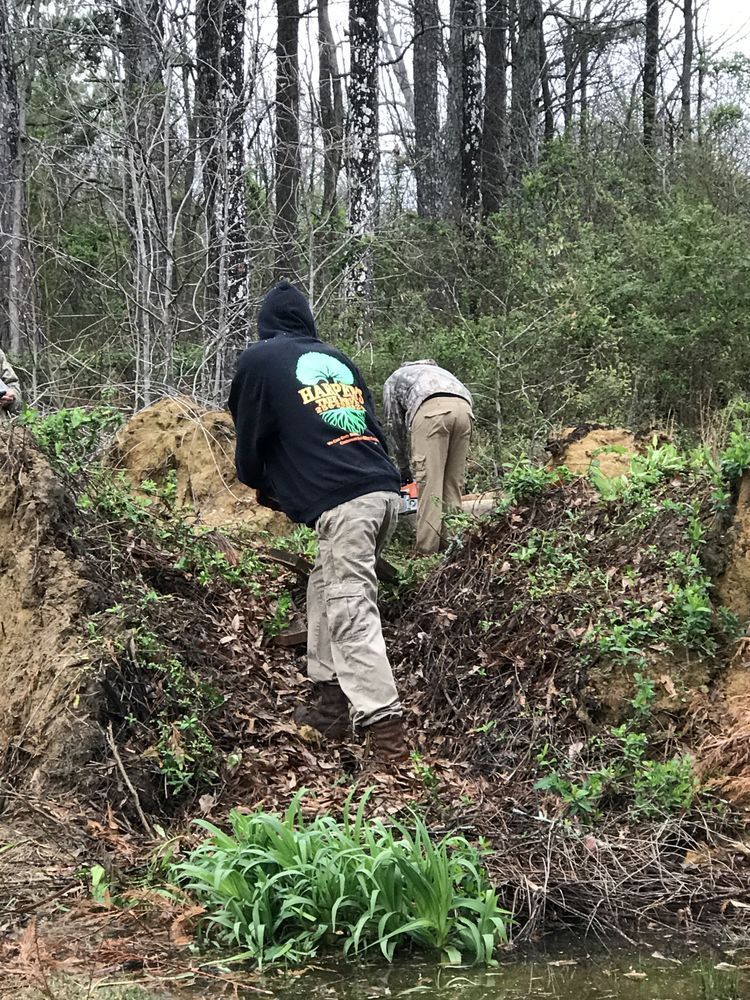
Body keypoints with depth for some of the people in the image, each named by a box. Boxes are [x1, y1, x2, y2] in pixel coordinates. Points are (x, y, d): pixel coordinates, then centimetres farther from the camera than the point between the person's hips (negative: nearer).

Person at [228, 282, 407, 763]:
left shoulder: (259, 361, 9)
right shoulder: (338, 359, 24)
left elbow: (251, 438, 12)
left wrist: (261, 485, 31)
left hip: (342, 503, -7)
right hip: (385, 489, 7)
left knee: (351, 612, -9)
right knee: (326, 586, 21)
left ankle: (385, 729, -17)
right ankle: (331, 701, 20)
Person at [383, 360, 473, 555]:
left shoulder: (393, 381, 34)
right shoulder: (436, 372, 44)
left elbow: (395, 426, 28)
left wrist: (404, 468, 37)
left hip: (432, 409, -4)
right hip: (463, 408, 4)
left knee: (428, 482, -5)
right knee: (454, 484, 10)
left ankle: (427, 549, -10)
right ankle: (450, 545, 7)